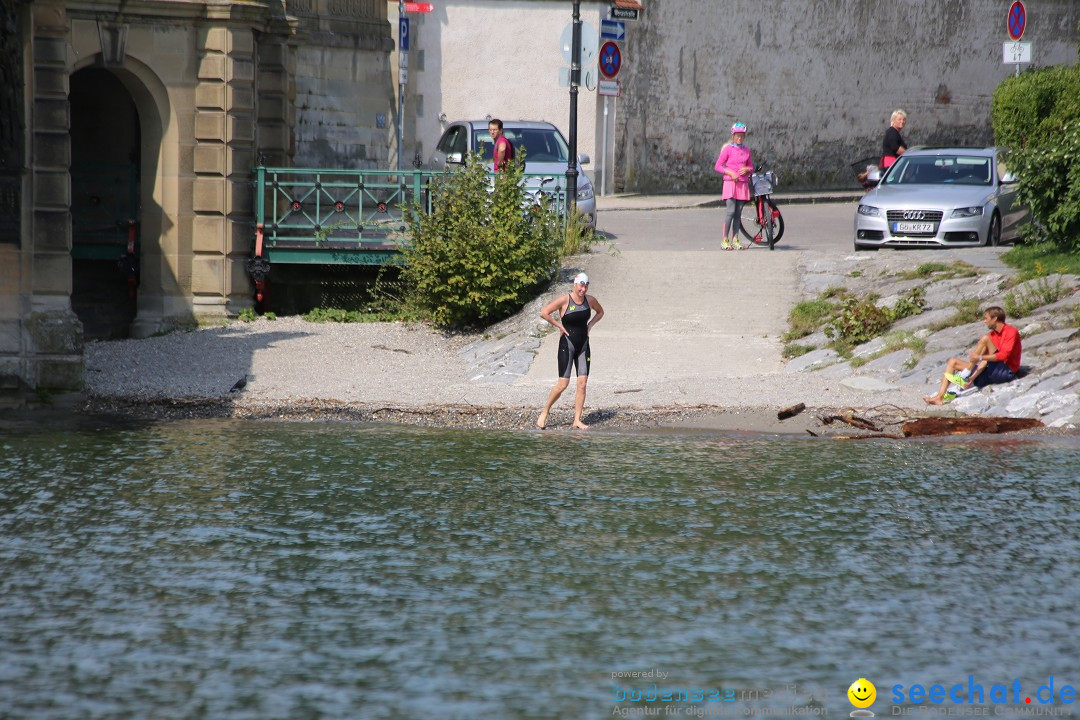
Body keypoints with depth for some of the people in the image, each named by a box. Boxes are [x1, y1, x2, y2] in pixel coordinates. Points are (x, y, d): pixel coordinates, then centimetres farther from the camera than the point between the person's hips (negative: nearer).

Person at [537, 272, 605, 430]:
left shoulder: (590, 300, 3)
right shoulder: (564, 300, -14)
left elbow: (600, 312, 23)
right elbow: (544, 313, -16)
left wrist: (590, 325, 8)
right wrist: (559, 325, -13)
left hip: (583, 344, 5)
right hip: (567, 344, -5)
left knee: (582, 383, -2)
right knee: (563, 384, -8)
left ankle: (577, 420, 3)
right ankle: (544, 414, 8)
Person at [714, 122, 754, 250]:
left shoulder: (746, 150, 11)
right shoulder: (728, 149, -2)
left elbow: (751, 167, 19)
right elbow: (718, 166, -3)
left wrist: (746, 169, -4)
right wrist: (731, 172, -15)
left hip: (743, 183, 5)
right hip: (730, 182, -5)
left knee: (738, 213, 4)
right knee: (731, 211, -12)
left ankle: (735, 239, 8)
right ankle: (725, 239, -7)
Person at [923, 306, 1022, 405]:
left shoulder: (1011, 332, -5)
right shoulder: (992, 335, 17)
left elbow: (1004, 355, -20)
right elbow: (985, 360, 8)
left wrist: (980, 357, -28)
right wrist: (973, 377, -8)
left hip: (1007, 372, -9)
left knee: (984, 339, -22)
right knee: (952, 362, 7)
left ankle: (964, 375, -21)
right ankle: (940, 397, -10)